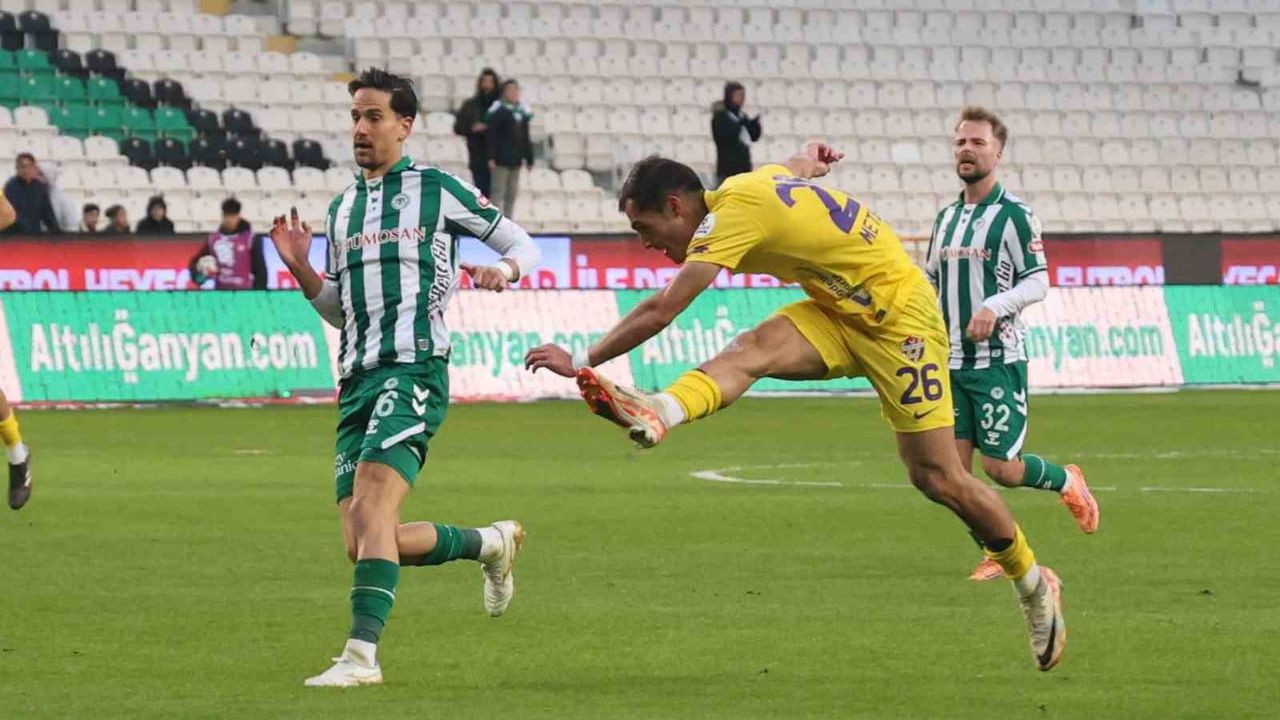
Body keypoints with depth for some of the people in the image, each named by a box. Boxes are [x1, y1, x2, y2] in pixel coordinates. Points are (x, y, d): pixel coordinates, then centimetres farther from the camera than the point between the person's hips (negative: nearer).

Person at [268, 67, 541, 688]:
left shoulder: (436, 189, 3)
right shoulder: (342, 208, 21)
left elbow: (521, 244, 9)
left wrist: (503, 270, -14)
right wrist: (300, 269, 9)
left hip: (414, 368, -7)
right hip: (358, 379, 7)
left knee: (370, 508, -23)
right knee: (361, 543, 2)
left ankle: (362, 653, -25)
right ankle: (492, 543, 25)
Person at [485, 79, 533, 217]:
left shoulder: (523, 111, 11)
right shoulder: (498, 110, -8)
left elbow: (525, 137, 16)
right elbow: (491, 135, -12)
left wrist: (529, 158, 15)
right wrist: (491, 157, -17)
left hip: (516, 159, 7)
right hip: (501, 159, -7)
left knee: (512, 193, 10)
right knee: (499, 191, -6)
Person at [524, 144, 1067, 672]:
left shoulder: (733, 214, -23)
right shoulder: (752, 183, 2)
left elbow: (661, 311, -24)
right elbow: (803, 163, 25)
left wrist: (582, 361, -19)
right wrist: (810, 159, 44)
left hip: (900, 317, -9)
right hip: (843, 310, 9)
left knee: (937, 477, -6)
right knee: (753, 349, -20)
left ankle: (1034, 586, 11)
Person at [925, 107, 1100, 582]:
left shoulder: (1014, 214, -7)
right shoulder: (946, 217, 14)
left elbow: (1038, 281, -9)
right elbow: (931, 280, 23)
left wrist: (994, 306, -23)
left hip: (998, 359, -6)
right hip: (952, 360, 6)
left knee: (999, 467, -7)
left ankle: (1067, 482, 23)